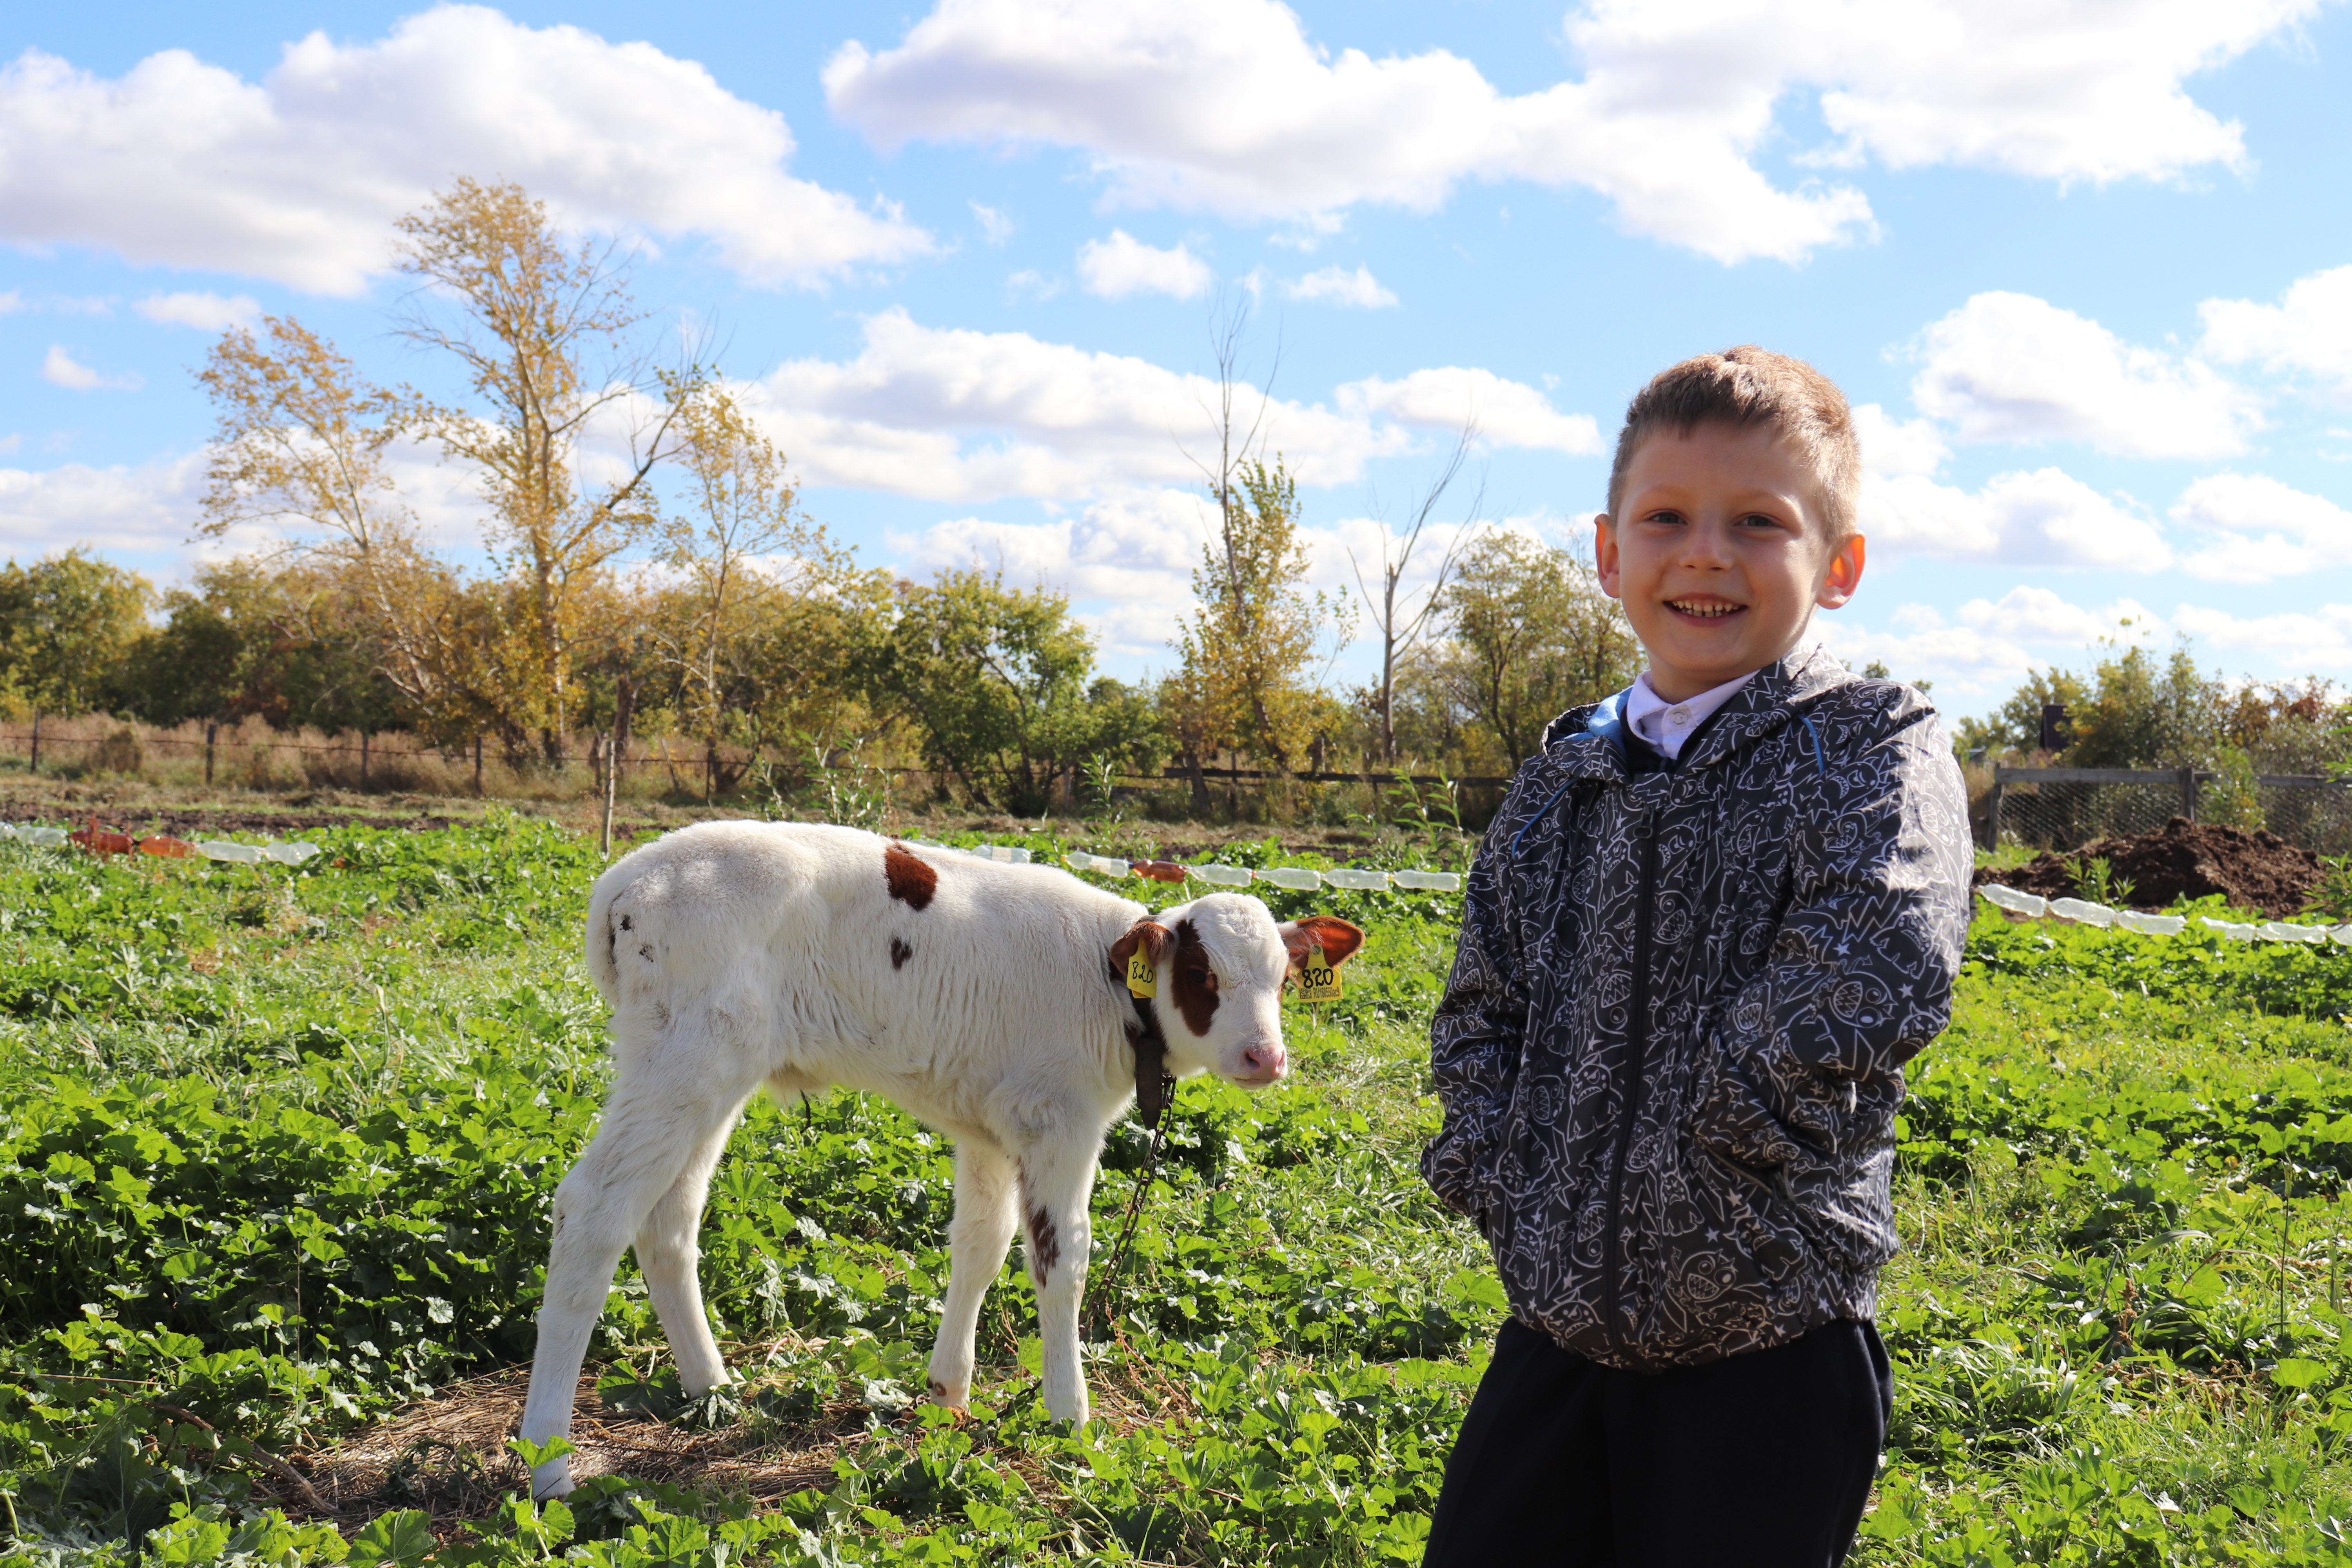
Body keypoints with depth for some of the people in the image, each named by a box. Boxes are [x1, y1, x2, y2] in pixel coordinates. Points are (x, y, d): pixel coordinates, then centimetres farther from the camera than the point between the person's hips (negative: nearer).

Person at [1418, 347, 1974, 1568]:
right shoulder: (1564, 779, 9)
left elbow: (1872, 982, -24)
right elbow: (1481, 1008, 12)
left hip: (1767, 1348, -5)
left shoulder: (1873, 750, -7)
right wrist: (1497, 1175, -2)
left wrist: (1718, 1121, -20)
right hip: (1558, 1318, 5)